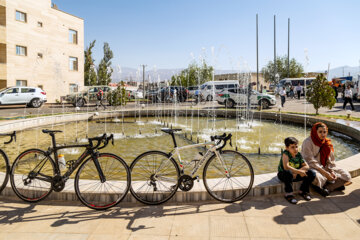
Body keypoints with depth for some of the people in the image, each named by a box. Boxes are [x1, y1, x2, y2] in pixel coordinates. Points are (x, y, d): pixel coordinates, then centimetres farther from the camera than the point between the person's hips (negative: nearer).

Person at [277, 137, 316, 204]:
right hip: (283, 175, -5)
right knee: (288, 173, -40)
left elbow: (306, 166, -6)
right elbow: (286, 167, -33)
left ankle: (303, 191, 10)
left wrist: (296, 172, -21)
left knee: (312, 173, -10)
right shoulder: (285, 154, -20)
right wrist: (298, 171, -34)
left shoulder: (298, 155, -4)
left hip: (296, 175, 5)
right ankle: (289, 194, -20)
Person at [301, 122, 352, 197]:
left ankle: (327, 188, -19)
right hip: (312, 168, -7)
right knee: (317, 178, -39)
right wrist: (325, 173, -22)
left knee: (346, 175, -6)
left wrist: (332, 171, -9)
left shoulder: (327, 143, 7)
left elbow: (331, 160, 9)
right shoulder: (308, 142, -14)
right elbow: (310, 162, -18)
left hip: (325, 168, 7)